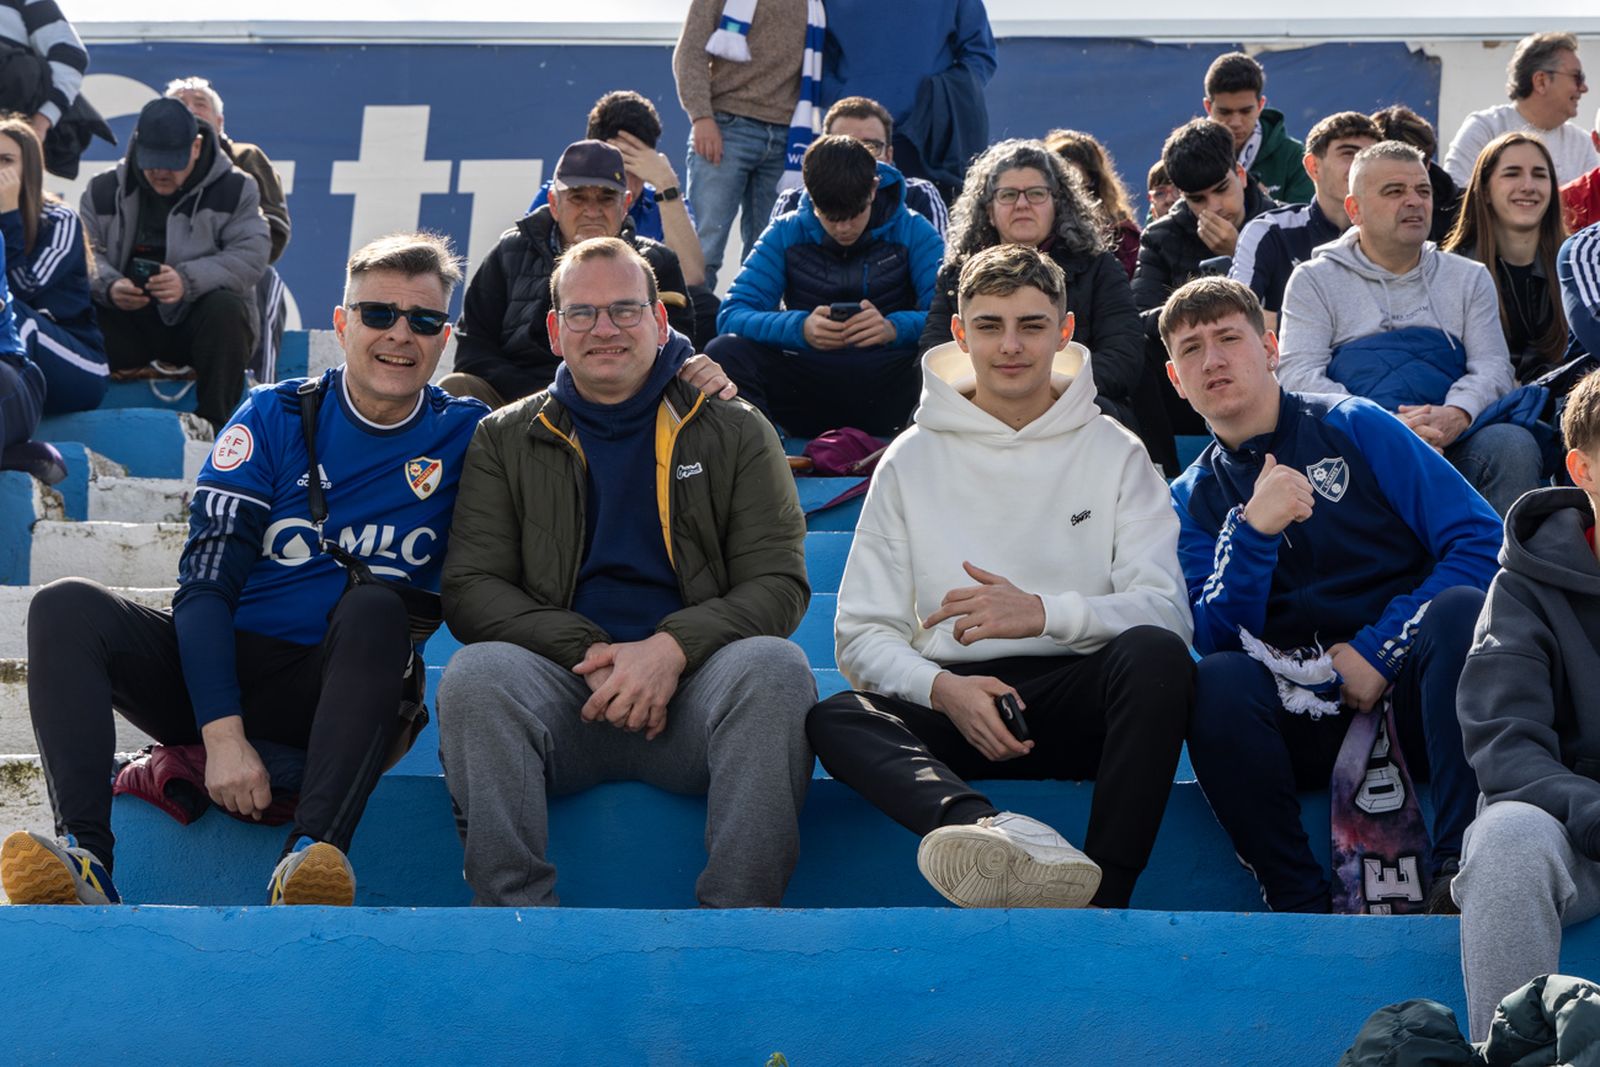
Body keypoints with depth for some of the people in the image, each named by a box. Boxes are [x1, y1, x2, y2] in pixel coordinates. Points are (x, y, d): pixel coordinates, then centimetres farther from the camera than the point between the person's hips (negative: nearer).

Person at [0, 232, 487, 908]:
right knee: (66, 608, -21)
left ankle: (311, 852, -45)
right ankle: (85, 856, -38)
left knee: (375, 606, -32)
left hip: (342, 690, -1)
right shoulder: (273, 418, 2)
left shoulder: (465, 436, 5)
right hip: (215, 674, 1)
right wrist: (222, 734, -19)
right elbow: (206, 584, -6)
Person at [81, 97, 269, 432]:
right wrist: (109, 285, -25)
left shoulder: (234, 189, -2)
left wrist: (188, 280, -30)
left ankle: (214, 425, -25)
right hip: (127, 327, 1)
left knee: (225, 309, -36)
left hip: (199, 326, -1)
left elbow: (250, 257, -14)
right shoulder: (105, 190, 6)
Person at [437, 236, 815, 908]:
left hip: (696, 690, 0)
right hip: (561, 690, 0)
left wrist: (673, 648, -15)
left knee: (773, 667, -32)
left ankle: (738, 913, -31)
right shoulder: (505, 440, 17)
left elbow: (779, 582, 5)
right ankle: (516, 913, -31)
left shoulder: (736, 434, 16)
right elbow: (470, 588, 6)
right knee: (477, 674, -31)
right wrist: (589, 653, -11)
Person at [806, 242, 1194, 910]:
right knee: (834, 719, -30)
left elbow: (1167, 611, -2)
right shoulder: (912, 461, 14)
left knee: (1155, 654, -33)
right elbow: (861, 633, 5)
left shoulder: (1114, 454, 12)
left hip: (1078, 698, 0)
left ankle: (1102, 899, -41)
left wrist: (1043, 612, -21)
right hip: (949, 698, 1)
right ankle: (999, 835, -59)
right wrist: (943, 688, -17)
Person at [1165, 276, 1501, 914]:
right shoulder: (1192, 500, 13)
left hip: (1412, 696, -1)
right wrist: (1251, 531, -17)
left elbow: (1481, 541, -2)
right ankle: (1297, 901, -25)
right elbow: (1216, 640, -1)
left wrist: (1377, 651, -11)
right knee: (1218, 680, -30)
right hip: (1307, 725, 1)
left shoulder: (1354, 426, 6)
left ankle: (1460, 870, -33)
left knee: (1461, 608, -32)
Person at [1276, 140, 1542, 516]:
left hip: (1453, 440, 2)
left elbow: (1493, 366, 12)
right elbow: (1297, 374, 1)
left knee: (1513, 445, -30)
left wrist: (1456, 415, -14)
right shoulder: (1315, 280, 14)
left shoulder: (1468, 278, 23)